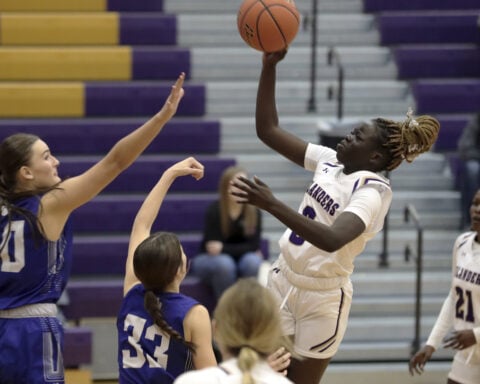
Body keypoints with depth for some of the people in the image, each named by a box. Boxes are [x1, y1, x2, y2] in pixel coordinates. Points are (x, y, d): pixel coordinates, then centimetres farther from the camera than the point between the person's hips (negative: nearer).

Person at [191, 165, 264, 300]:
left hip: (241, 259, 2)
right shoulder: (214, 210, -19)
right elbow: (212, 247, -18)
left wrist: (223, 248, -24)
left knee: (252, 261, -31)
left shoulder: (254, 212, -11)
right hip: (210, 260, -2)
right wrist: (241, 250, -21)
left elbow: (253, 246, -13)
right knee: (224, 263, -36)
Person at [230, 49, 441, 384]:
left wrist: (272, 205, -44)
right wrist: (270, 66, -6)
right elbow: (268, 130, 4)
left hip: (323, 299, -6)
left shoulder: (374, 190, -20)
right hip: (283, 281, 6)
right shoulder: (331, 161, 1)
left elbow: (332, 239, -38)